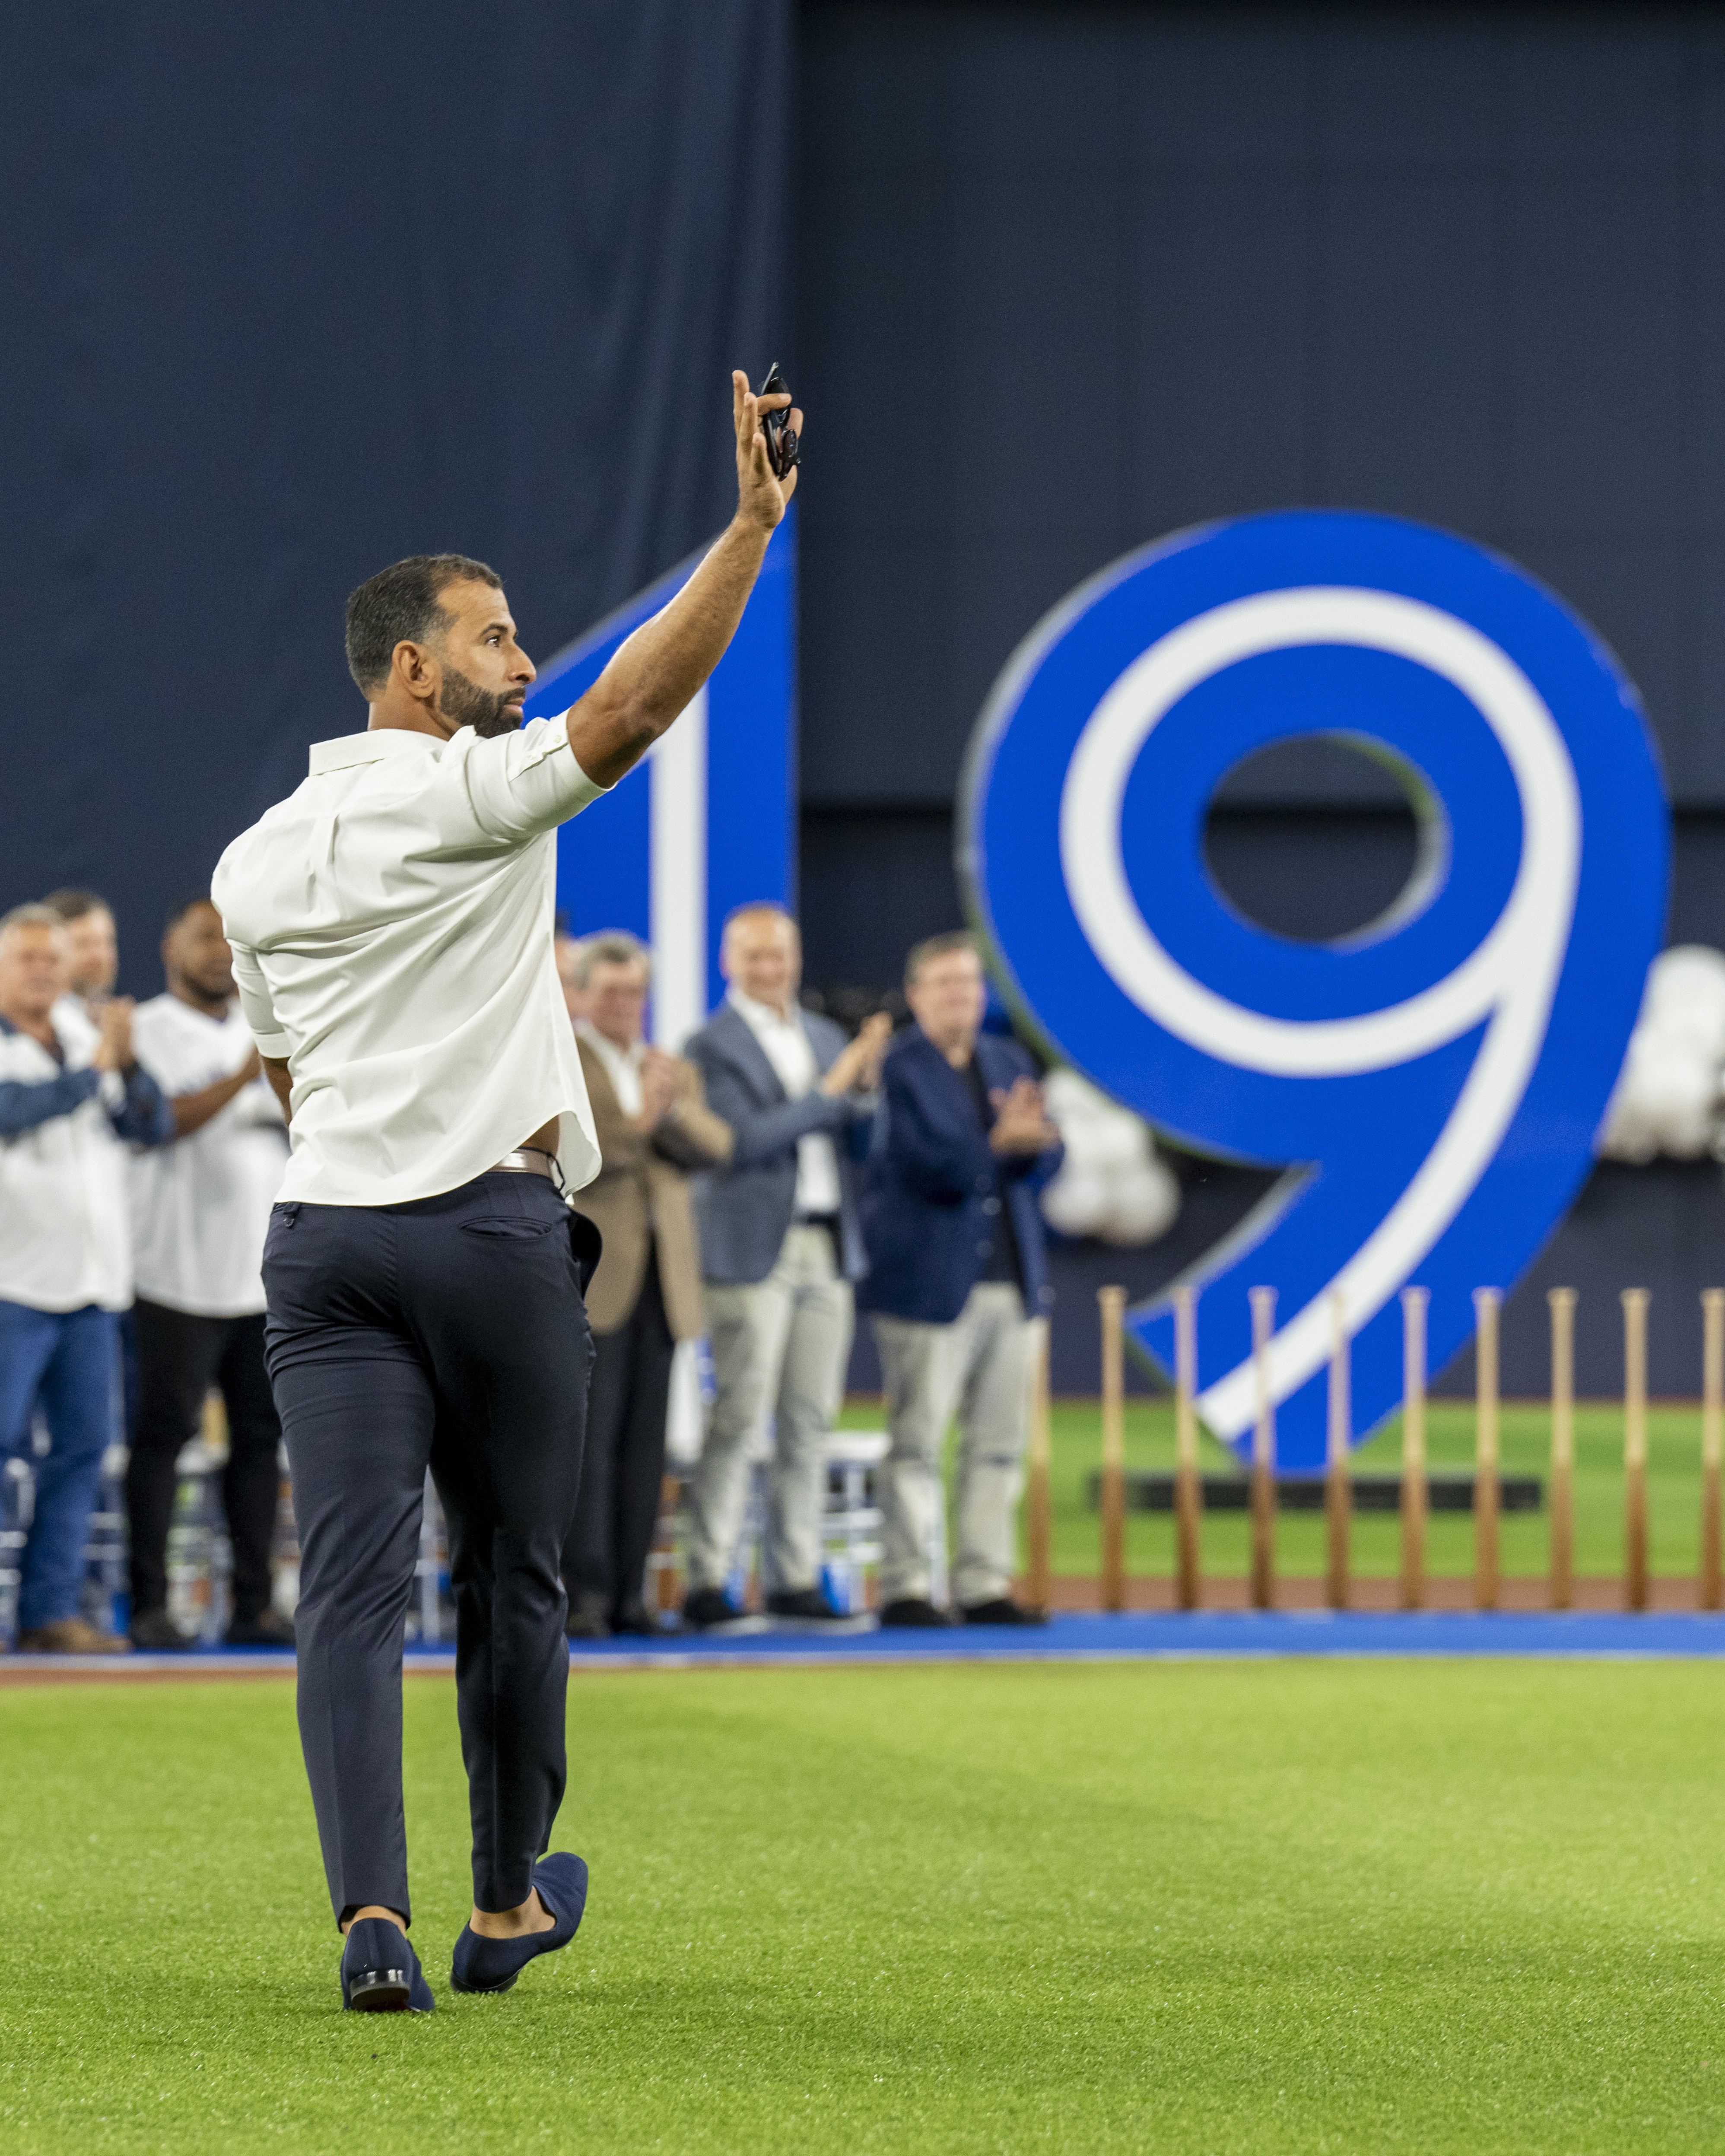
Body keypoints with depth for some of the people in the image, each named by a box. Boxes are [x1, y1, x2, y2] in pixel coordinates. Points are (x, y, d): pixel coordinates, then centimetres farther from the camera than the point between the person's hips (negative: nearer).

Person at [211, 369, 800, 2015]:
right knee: (512, 1578, 10)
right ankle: (506, 1907, 20)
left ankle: (372, 1915, -18)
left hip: (323, 1235, 5)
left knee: (352, 1586, -4)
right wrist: (751, 527, -22)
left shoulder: (255, 861, 12)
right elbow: (632, 708, -20)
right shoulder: (469, 796, -7)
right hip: (494, 1225, -5)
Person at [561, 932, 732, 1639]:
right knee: (586, 1435, -11)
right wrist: (633, 1122, -16)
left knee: (643, 1442, 3)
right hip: (587, 1278, -5)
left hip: (661, 1280, 5)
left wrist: (670, 1111, -12)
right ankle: (582, 1593, -11)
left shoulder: (675, 1071, 21)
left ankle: (627, 1591, 6)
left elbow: (715, 1147, 4)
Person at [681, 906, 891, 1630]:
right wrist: (830, 1090, -16)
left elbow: (860, 1143, 15)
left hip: (828, 1247, 6)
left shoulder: (826, 1039, 17)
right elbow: (743, 1140, -15)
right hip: (753, 1252, -6)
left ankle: (795, 1578, 10)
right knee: (740, 1417, -9)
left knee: (809, 1421, 6)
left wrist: (866, 1089, -5)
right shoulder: (713, 1046, -4)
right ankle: (707, 1583, -6)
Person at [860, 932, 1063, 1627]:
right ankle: (904, 1588, -2)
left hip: (1009, 1279, 6)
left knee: (1000, 1440, 6)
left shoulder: (1009, 1063, 16)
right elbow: (928, 1163, -15)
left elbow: (1046, 1159, 8)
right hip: (930, 1282, -6)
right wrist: (998, 1144, -25)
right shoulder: (898, 1070, -4)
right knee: (916, 1440, -5)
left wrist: (1030, 1140, -14)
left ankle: (985, 1586, 10)